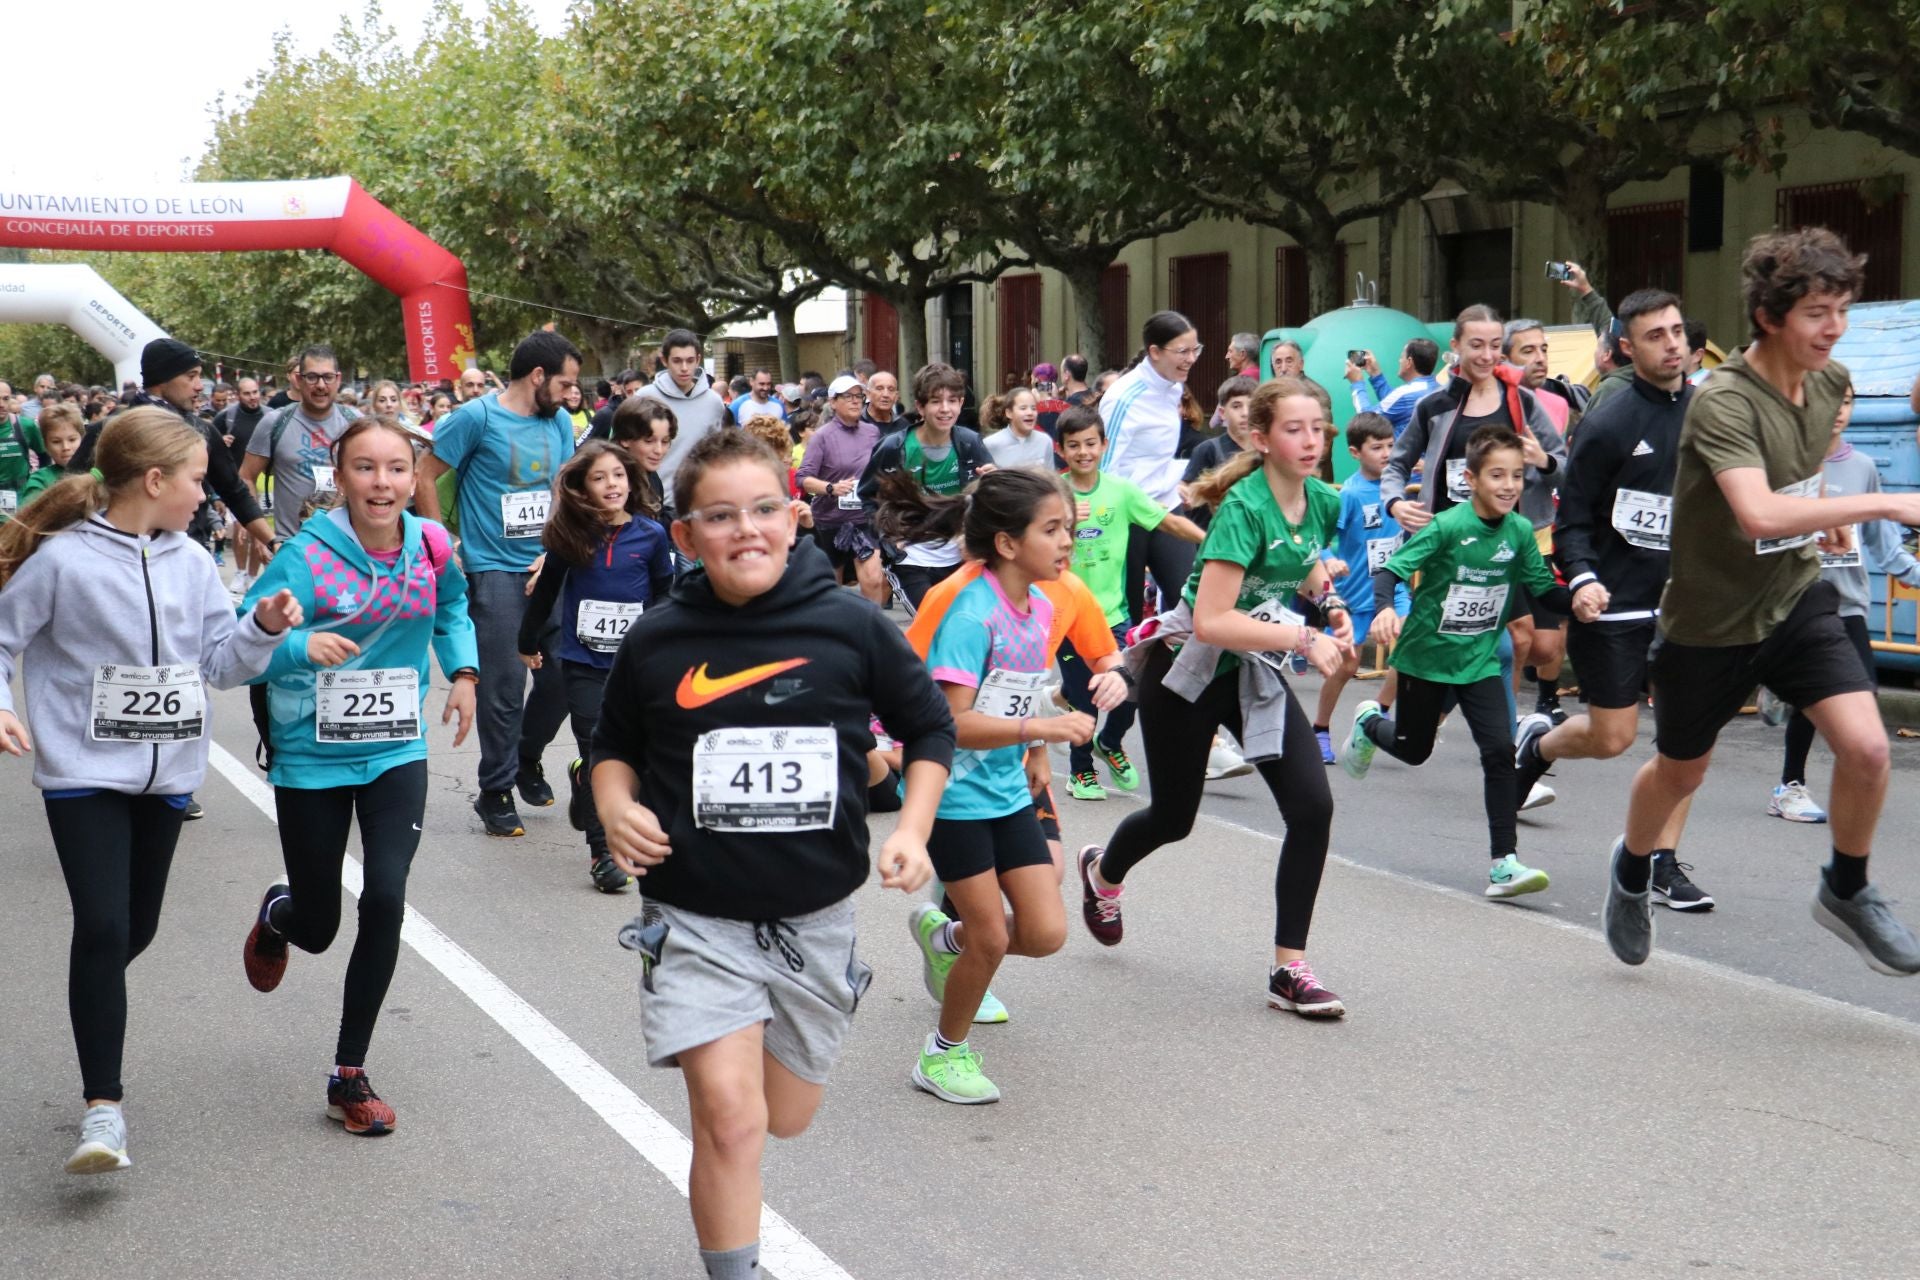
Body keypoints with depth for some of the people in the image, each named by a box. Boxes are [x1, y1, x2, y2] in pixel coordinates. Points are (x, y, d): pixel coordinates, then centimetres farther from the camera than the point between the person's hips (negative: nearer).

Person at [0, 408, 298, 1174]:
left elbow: (221, 661, 6)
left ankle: (97, 1007, 47)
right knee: (103, 927, -14)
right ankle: (103, 1109, -7)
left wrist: (266, 627, -12)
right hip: (84, 772, -5)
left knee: (137, 927, 15)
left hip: (166, 773, 6)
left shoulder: (189, 563, 4)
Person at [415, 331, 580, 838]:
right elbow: (424, 477, -4)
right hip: (495, 571, -6)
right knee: (504, 684, -4)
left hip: (548, 567, 6)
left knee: (563, 673, 5)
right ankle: (496, 791, 9)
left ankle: (527, 756, 31)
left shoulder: (558, 422, 9)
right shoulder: (477, 416, -8)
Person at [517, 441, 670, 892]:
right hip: (583, 660, -1)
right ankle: (601, 851, 2)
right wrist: (528, 643, 17)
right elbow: (546, 589, 9)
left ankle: (582, 778, 43)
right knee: (597, 751, -4)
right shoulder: (570, 537, -4)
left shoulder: (651, 534, -3)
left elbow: (665, 596, 6)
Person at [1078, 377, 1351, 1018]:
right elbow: (1210, 622, -34)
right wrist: (1303, 638, -37)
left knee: (1313, 806, -12)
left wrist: (1327, 597, -1)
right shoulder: (1243, 507, -28)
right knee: (1173, 817, 13)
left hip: (1254, 672, 6)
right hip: (1187, 669, -6)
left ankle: (1289, 970, -1)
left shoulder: (1321, 502, -5)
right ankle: (1103, 871, 50)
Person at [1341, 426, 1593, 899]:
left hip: (1480, 660, 3)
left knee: (1499, 750, -12)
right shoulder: (1447, 527, -20)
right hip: (1426, 655, -3)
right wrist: (1385, 610, -43)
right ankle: (1369, 723, 51)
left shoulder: (1521, 531, -6)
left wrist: (1577, 600, -19)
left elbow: (1543, 589, 1)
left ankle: (1504, 863, -10)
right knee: (1414, 750, 15)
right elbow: (1390, 569, -24)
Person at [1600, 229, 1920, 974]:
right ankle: (1632, 868, 48)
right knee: (1680, 771, 16)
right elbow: (1759, 514, -43)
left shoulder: (1830, 381, -4)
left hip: (1795, 599, 5)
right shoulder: (1723, 402, -28)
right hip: (1709, 618, -5)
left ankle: (1846, 891, 11)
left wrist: (1826, 512, 8)